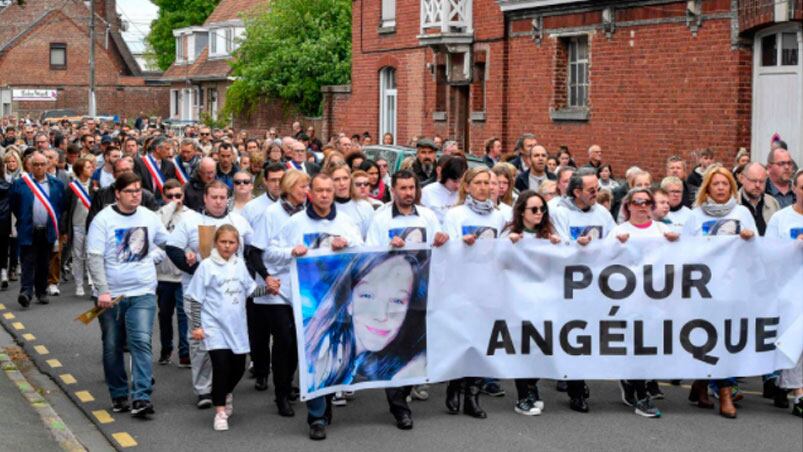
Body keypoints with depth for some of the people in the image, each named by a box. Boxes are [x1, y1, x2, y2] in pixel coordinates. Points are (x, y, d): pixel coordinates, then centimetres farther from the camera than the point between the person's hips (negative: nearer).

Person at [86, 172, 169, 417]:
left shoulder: (149, 217, 4)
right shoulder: (103, 219, -6)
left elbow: (167, 242, 20)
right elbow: (94, 258, -10)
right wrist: (103, 291, -18)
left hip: (143, 293, 1)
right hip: (111, 295, -1)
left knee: (141, 342, -13)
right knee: (112, 347, 9)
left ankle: (142, 398, -16)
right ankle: (118, 395, 24)